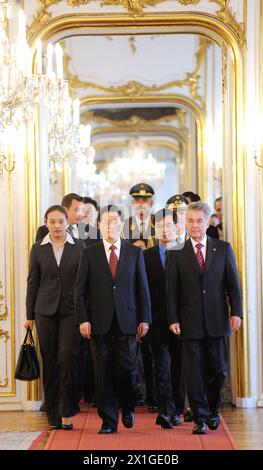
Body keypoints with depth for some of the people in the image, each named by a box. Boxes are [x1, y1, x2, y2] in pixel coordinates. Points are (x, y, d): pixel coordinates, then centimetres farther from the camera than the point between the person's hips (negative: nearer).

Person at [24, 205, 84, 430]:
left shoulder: (79, 247, 2)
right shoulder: (38, 249, 6)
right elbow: (33, 282, 8)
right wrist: (30, 315, 7)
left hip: (71, 310, -2)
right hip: (46, 310, 2)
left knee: (67, 358, -12)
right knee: (50, 361, 6)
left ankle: (66, 412, -3)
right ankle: (53, 413, 16)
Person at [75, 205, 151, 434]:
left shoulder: (135, 253, 8)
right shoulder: (89, 254, 5)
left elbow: (142, 288, 7)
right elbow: (80, 290, 3)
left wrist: (144, 319, 1)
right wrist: (83, 319, -6)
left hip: (127, 321, 0)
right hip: (100, 322, 0)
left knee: (127, 369, -1)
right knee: (103, 372, 2)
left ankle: (128, 408, 26)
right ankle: (108, 420, 11)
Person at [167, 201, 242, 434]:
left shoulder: (223, 248, 6)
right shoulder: (177, 253, 3)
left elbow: (233, 284, 5)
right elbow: (172, 290, 2)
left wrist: (236, 312, -4)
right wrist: (173, 319, -4)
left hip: (216, 320, 1)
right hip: (190, 322, -1)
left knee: (218, 369, 6)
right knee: (194, 372, 1)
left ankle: (213, 408, 30)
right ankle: (200, 417, 10)